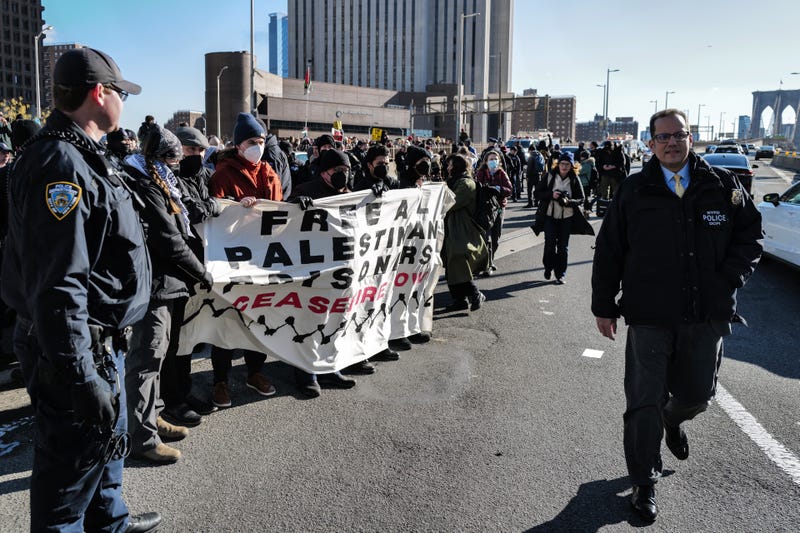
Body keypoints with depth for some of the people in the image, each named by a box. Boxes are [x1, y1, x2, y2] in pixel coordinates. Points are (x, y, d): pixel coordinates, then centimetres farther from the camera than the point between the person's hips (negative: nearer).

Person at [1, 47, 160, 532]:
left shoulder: (82, 155, 11)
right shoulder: (60, 165, -23)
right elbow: (58, 286, -29)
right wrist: (81, 377, -28)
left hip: (101, 340, 11)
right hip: (76, 347, -11)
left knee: (108, 437, 26)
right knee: (74, 459, 4)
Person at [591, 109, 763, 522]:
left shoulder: (722, 185, 3)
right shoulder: (633, 192, 0)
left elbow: (750, 234, 10)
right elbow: (608, 251, 2)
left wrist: (730, 278, -6)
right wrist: (604, 306, 1)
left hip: (707, 316, 2)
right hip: (650, 316, -2)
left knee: (699, 393, 17)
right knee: (644, 403, 2)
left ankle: (673, 420, 54)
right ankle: (644, 484, 19)